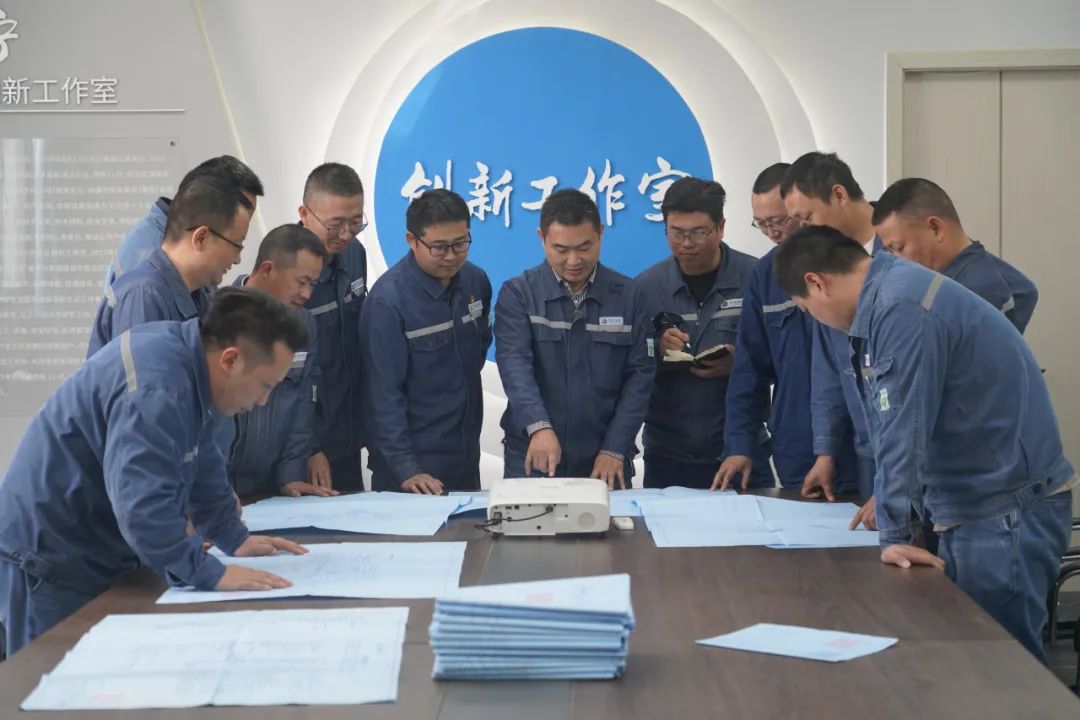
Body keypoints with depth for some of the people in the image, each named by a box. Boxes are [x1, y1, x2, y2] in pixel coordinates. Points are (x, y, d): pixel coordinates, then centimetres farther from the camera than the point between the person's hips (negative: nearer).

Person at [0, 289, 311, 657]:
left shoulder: (186, 354, 2)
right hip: (51, 556, -10)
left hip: (95, 552, 10)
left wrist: (235, 538, 12)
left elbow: (200, 464, 15)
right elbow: (141, 502, -37)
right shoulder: (155, 388, -30)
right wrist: (212, 574, -35)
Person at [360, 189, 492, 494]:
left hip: (466, 457, 6)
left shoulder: (476, 281, 0)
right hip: (415, 463, -6)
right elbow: (385, 393, -18)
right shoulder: (388, 300, -18)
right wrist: (405, 468, -22)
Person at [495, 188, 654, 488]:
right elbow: (515, 365, -16)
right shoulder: (517, 294, -3)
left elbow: (640, 374, -1)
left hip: (604, 460, 1)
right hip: (532, 458, -1)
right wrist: (539, 426, -33)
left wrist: (615, 450, -10)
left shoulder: (629, 295, 2)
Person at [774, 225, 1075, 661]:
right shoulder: (889, 295, 12)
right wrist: (890, 502, 26)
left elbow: (904, 430, -21)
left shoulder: (902, 308, -21)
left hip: (1008, 510, -10)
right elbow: (892, 423, 21)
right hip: (976, 504, 10)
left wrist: (896, 534, -15)